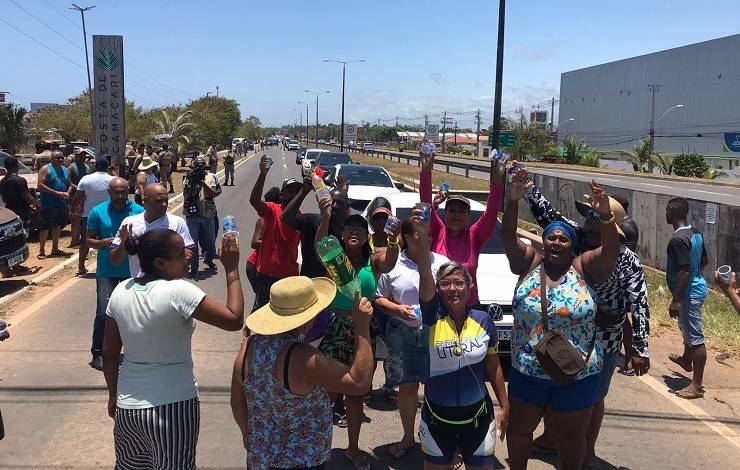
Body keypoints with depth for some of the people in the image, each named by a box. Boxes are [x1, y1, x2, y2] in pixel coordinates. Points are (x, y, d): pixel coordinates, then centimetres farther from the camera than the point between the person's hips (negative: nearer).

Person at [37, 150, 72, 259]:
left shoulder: (65, 170, 14)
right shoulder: (46, 169, -6)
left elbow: (70, 185, 20)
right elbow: (40, 186, -14)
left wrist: (68, 193, -3)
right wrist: (56, 193, -19)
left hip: (62, 204, 7)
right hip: (48, 204, -6)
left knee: (57, 226, 13)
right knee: (45, 228, -5)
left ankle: (55, 249, 23)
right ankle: (41, 251, 1)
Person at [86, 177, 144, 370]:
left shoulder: (139, 212, -1)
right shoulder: (97, 212, 0)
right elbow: (89, 240, 5)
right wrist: (104, 242, -15)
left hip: (132, 269, 1)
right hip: (106, 271, -1)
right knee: (103, 312, -7)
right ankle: (97, 353, 7)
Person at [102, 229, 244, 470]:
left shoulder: (121, 291, -3)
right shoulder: (178, 291, -21)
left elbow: (109, 353, 5)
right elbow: (234, 320, -21)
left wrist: (113, 395, 18)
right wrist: (232, 270, -13)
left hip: (127, 407, 6)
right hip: (173, 408, -5)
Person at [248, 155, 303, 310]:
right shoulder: (272, 210, -9)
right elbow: (254, 200, -29)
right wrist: (263, 174, -41)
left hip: (290, 274, 4)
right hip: (267, 272, -4)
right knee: (260, 307, 8)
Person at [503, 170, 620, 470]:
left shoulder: (584, 267, -7)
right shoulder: (529, 263, -4)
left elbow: (611, 251, -23)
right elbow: (508, 237, -17)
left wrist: (605, 217, -40)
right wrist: (513, 200, -31)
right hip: (527, 371, 2)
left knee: (572, 436, 17)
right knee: (519, 428, 18)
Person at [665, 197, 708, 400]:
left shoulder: (678, 239, -24)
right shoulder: (696, 233, 5)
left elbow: (684, 271, -27)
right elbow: (704, 260, 16)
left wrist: (675, 300, -23)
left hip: (690, 292, -10)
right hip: (696, 286, 10)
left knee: (695, 337, -5)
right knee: (687, 327, 30)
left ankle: (697, 385, 1)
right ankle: (686, 360, 53)